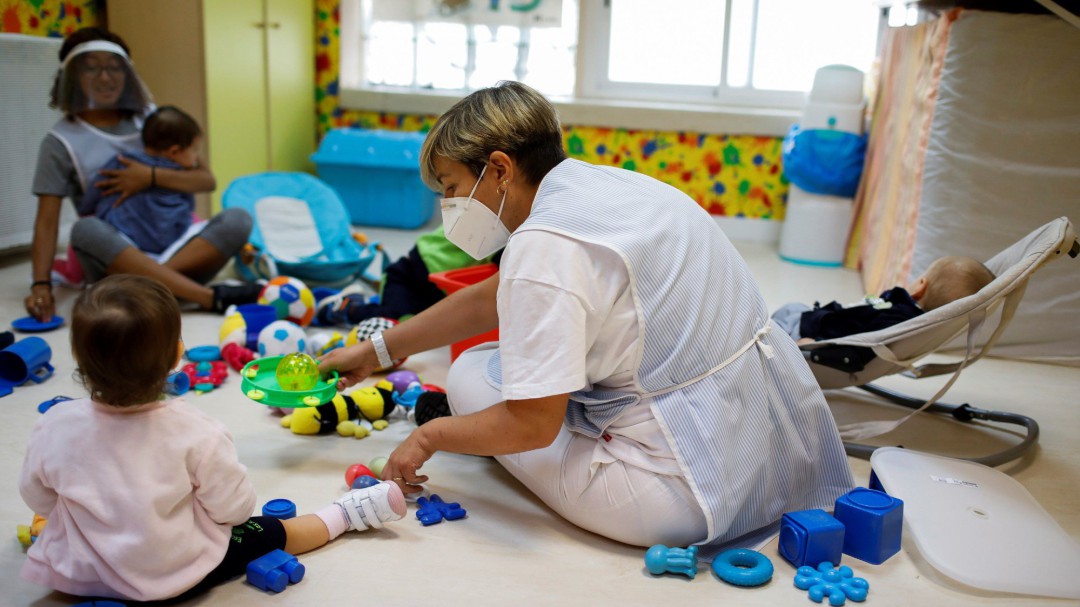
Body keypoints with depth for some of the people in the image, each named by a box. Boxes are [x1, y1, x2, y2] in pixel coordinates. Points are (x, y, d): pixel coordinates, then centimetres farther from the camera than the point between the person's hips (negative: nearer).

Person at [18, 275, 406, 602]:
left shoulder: (54, 429, -18)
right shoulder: (196, 433, -27)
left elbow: (37, 499, 0)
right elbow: (234, 509, -16)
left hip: (77, 574, 3)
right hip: (174, 577, -3)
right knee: (268, 532, 15)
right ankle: (345, 514, 31)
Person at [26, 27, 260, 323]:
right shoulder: (61, 141, 3)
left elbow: (206, 180, 5)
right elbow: (47, 222, -4)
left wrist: (152, 177, -13)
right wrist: (41, 285, -19)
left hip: (175, 247, 2)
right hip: (116, 260, -2)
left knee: (237, 220, -23)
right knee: (86, 230, -35)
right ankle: (211, 297, -45)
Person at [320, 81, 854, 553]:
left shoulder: (545, 244, -20)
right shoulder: (594, 181, 8)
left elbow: (531, 424, -17)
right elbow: (490, 298, 19)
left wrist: (430, 436, 1)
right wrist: (378, 350, 27)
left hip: (697, 494, -9)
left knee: (471, 375, 3)